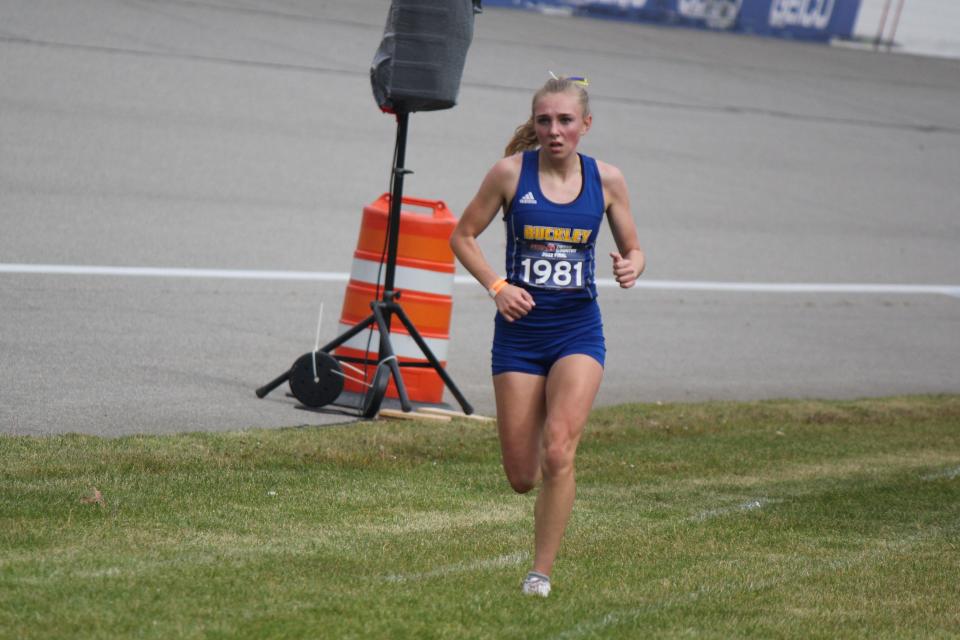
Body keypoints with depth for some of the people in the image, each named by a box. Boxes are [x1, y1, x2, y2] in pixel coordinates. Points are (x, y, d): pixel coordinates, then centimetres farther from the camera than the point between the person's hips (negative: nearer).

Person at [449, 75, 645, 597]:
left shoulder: (606, 180, 0)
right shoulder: (511, 173, -5)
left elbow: (632, 249, 11)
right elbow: (463, 236, 4)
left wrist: (630, 267, -13)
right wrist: (497, 286, -10)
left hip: (578, 331, 0)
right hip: (520, 331, 0)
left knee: (557, 453, -19)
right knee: (522, 476, 3)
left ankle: (541, 572, -7)